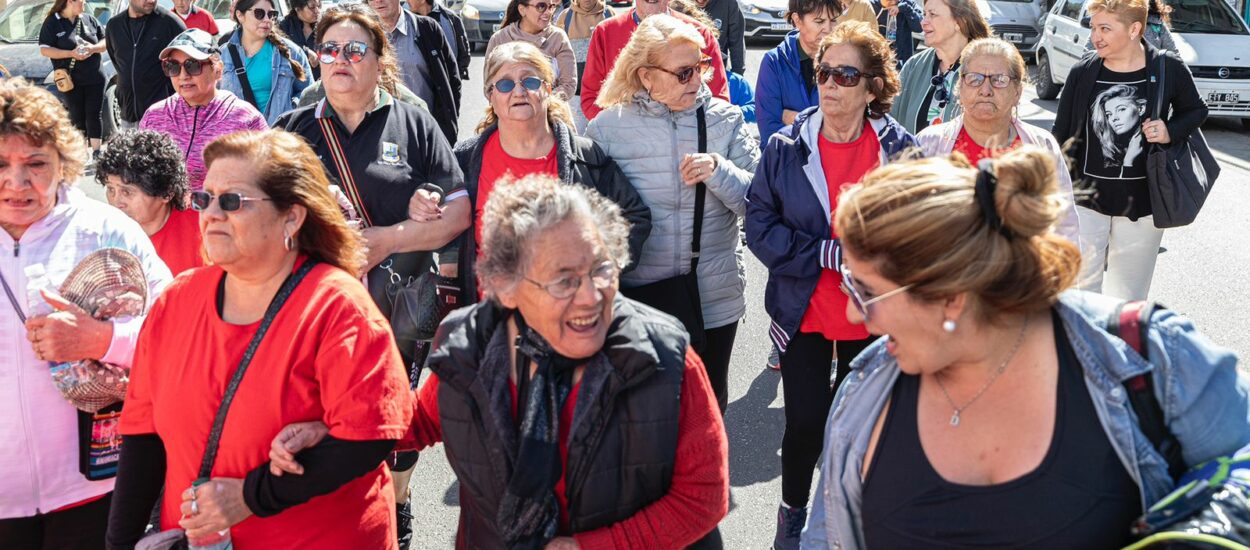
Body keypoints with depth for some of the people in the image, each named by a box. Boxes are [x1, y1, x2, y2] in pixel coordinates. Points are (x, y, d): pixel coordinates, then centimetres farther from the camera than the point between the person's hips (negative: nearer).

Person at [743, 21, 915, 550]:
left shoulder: (901, 148, -6)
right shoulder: (786, 148, -6)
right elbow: (759, 225, -8)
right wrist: (831, 253, -18)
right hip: (803, 312, 0)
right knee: (805, 422, 4)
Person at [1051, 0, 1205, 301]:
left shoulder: (1168, 68, -7)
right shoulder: (1082, 72, -5)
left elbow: (1196, 111, 10)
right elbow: (1061, 135, 3)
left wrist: (1171, 132, -12)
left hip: (1142, 203, 0)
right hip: (1085, 200, 0)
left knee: (1129, 296, 11)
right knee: (1081, 289, 5)